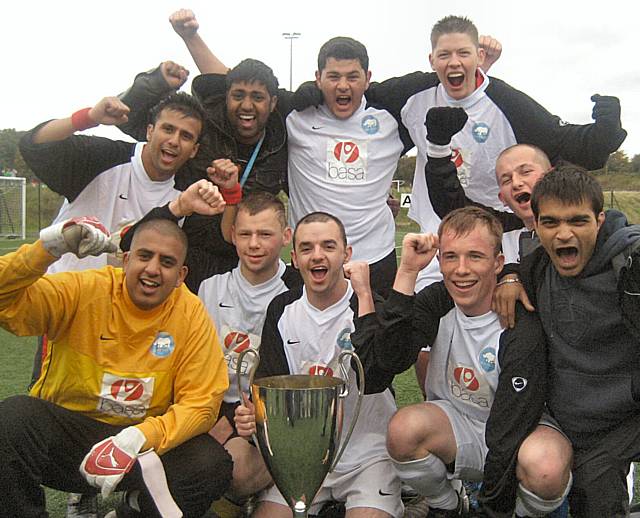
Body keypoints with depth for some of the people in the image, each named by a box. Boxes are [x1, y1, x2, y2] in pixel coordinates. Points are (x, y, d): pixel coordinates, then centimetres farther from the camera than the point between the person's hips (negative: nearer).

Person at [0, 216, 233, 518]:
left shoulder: (191, 315, -7)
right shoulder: (83, 290, -9)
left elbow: (200, 403, -9)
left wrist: (139, 437, -25)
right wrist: (50, 247, -34)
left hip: (145, 437, 2)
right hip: (63, 428, -1)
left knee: (214, 464, -24)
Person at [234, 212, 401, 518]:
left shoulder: (371, 304, -10)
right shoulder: (282, 309, 4)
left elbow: (375, 378, -27)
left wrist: (364, 295, -26)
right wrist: (252, 415, -16)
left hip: (369, 451, -3)